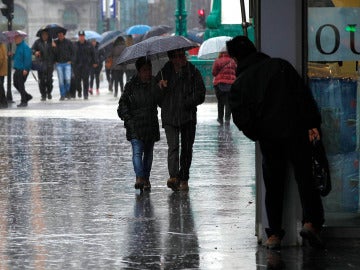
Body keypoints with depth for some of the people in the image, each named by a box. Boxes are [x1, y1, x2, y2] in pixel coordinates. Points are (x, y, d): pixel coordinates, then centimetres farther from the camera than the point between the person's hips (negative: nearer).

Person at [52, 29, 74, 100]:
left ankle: (67, 92, 10)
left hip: (67, 63, -1)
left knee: (68, 79, -11)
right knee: (61, 80, -1)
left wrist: (70, 60, -1)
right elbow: (54, 53, 4)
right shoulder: (55, 42, 5)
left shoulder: (68, 42, 2)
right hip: (59, 64, 1)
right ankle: (62, 95, 6)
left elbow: (72, 52, 8)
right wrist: (54, 47, -14)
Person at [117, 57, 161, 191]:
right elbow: (123, 103, 2)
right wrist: (128, 119, -9)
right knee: (137, 151, -16)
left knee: (148, 152, 10)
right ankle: (140, 177, -28)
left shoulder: (154, 83, 8)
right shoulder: (131, 85, 0)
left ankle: (146, 179, 19)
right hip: (135, 125, -3)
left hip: (151, 124, 3)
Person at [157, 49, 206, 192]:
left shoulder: (193, 72, 3)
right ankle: (173, 177, -26)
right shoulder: (164, 73, 6)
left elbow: (200, 95, -3)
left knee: (187, 148, 7)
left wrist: (185, 104, -13)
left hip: (188, 116, 1)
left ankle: (184, 179, 18)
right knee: (173, 147, -15)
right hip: (170, 118, -1)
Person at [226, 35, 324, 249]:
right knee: (306, 178, 1)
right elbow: (303, 94, -3)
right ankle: (311, 221, -18)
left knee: (274, 185, 11)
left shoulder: (240, 83, 1)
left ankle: (274, 235, 11)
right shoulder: (280, 65, 2)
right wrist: (313, 123, -2)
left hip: (269, 139, 1)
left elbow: (241, 119, -3)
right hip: (296, 132, -1)